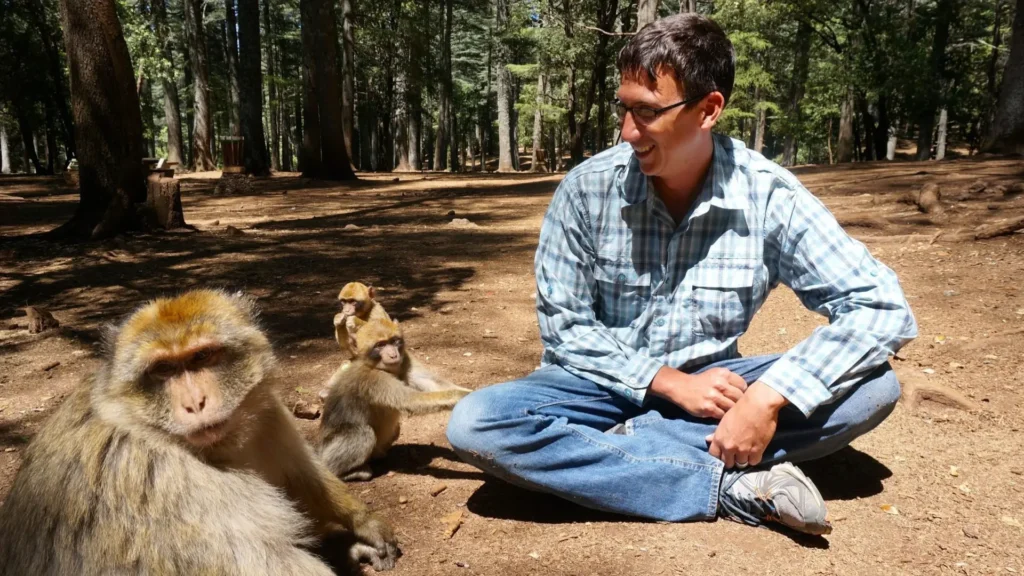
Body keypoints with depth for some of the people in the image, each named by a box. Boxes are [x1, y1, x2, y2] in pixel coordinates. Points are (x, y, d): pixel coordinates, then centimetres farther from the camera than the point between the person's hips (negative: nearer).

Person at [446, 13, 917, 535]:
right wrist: (670, 382, -22)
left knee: (873, 387, -21)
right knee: (474, 424, -27)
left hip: (710, 385, 0)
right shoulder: (586, 189, -14)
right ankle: (731, 487, -27)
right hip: (609, 386, 1)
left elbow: (883, 307, -17)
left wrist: (770, 398, -31)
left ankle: (627, 446, -22)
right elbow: (563, 329, -9)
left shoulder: (769, 196, -15)